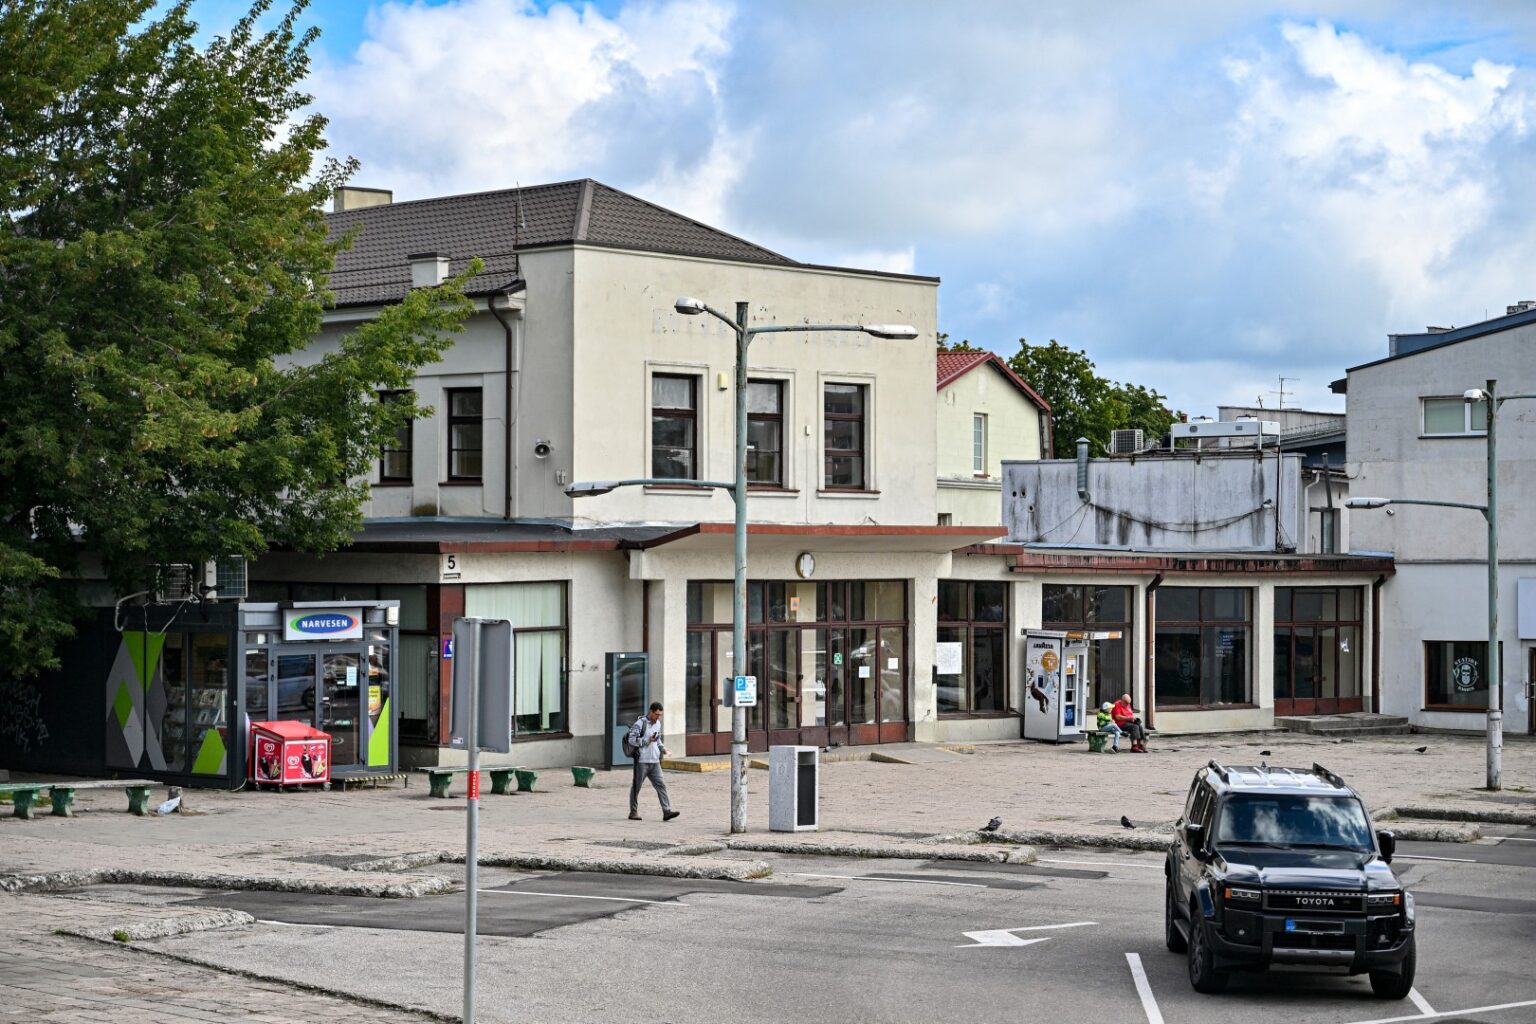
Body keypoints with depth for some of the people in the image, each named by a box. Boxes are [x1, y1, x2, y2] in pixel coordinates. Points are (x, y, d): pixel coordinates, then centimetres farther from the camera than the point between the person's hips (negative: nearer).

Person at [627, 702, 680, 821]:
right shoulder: (640, 723, -10)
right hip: (642, 761, -6)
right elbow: (632, 740, -16)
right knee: (636, 787, 5)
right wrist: (648, 741, -17)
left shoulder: (658, 724, 13)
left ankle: (667, 812, -9)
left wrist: (662, 747, 8)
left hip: (654, 762, 6)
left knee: (661, 785, -4)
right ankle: (633, 812, 16)